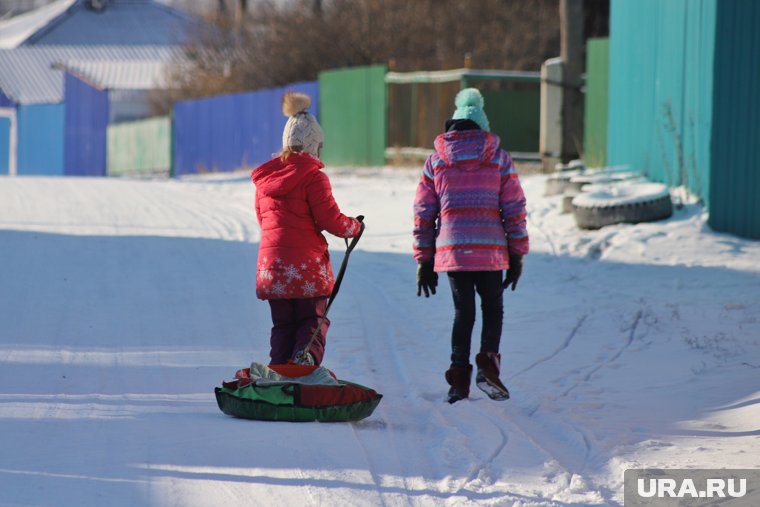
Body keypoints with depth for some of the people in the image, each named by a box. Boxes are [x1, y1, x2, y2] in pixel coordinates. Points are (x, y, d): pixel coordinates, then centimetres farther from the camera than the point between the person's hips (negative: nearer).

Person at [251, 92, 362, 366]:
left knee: (282, 327, 15)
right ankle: (304, 366, -21)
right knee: (313, 322, 6)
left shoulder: (264, 177, 9)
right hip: (307, 264, -5)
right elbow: (331, 220, -11)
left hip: (270, 262, 5)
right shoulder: (313, 176, -10)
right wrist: (355, 226, 7)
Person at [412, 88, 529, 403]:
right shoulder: (499, 158, 4)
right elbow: (514, 210, 3)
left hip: (451, 250, 1)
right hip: (490, 250, -1)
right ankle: (487, 362, -6)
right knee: (493, 308, 14)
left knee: (463, 312, 11)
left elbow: (423, 214, 8)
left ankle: (459, 376, 4)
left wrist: (424, 260, 13)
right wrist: (517, 256, 9)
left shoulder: (435, 161, 8)